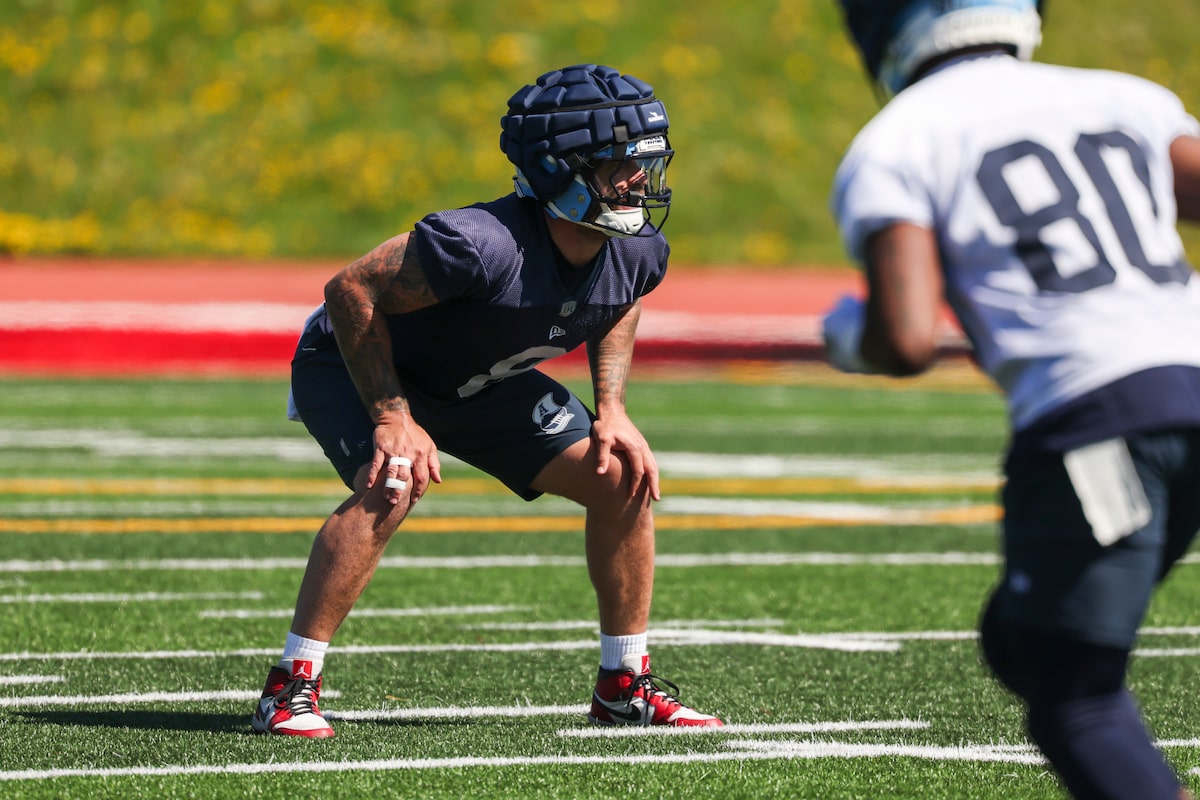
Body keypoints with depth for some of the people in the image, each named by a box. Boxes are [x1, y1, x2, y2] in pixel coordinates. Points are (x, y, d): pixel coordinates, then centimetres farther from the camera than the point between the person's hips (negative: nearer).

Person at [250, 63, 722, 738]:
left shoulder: (638, 253, -17)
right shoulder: (484, 245, -40)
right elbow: (352, 291, -32)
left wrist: (611, 411, -5)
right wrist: (393, 420, -31)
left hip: (481, 384, 7)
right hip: (358, 365, -7)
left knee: (623, 479, -2)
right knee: (393, 486, -34)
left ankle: (625, 685, 12)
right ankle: (291, 687, -25)